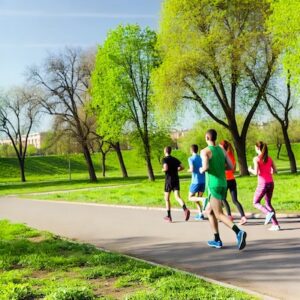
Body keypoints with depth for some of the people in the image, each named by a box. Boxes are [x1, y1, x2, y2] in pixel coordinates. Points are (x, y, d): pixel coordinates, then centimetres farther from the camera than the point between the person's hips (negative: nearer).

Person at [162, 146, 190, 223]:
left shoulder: (165, 159, -6)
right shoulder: (175, 159, 13)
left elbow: (166, 168, -21)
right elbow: (182, 167, 8)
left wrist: (163, 170, 0)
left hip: (169, 180, -5)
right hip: (176, 179, 5)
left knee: (167, 198, 9)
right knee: (177, 197, -4)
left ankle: (169, 216, 13)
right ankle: (185, 209, -31)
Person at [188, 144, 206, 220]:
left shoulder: (191, 158, -6)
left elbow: (192, 169, -17)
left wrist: (189, 170, 3)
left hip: (195, 181, -6)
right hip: (203, 181, 6)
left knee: (190, 197, 7)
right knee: (198, 198, 15)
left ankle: (203, 199, -21)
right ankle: (200, 215, 4)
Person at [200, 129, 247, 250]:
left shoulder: (205, 151, -9)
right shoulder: (222, 150, 11)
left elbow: (206, 167, -23)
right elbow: (231, 166, 9)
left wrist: (201, 170, -1)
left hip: (213, 185, -7)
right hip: (223, 184, 7)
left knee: (219, 214, -8)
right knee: (209, 211, 20)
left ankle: (239, 232, -29)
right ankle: (217, 240, 19)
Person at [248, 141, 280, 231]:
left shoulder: (256, 159, -8)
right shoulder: (269, 158, 8)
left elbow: (256, 172, -15)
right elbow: (274, 170, 9)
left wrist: (250, 170, 5)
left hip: (262, 183, -6)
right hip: (271, 183, 6)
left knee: (256, 203, 11)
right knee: (268, 203, 17)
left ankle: (269, 213, -14)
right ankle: (275, 224, 10)